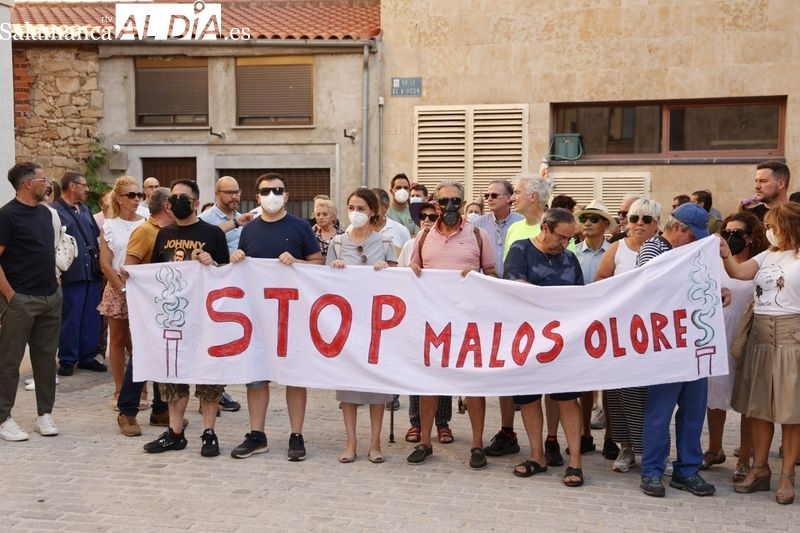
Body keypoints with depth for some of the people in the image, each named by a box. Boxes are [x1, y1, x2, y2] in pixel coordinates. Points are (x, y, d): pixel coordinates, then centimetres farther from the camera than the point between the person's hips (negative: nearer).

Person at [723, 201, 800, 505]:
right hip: (759, 334, 6)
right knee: (758, 404, 10)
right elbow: (737, 273, 0)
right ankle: (759, 469, 20)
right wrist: (726, 255, -17)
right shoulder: (766, 256, 12)